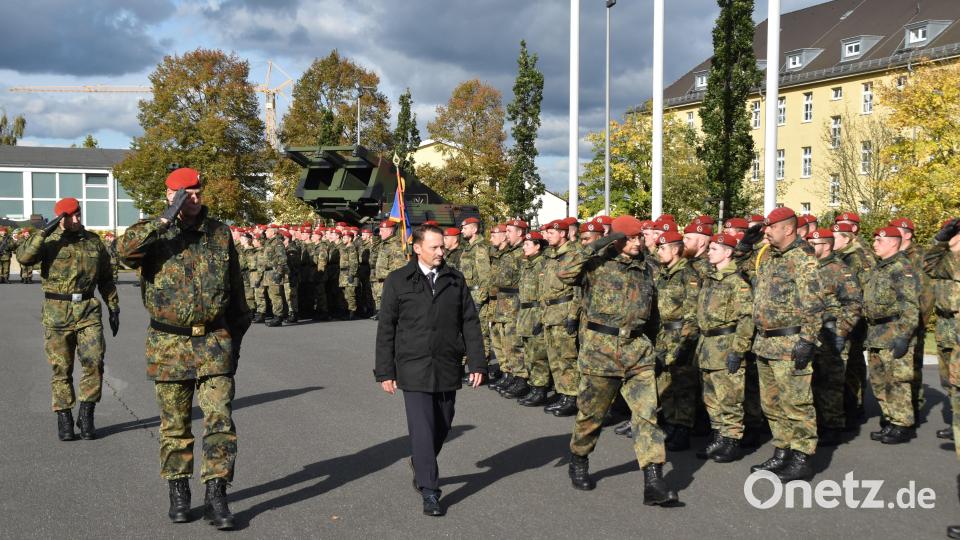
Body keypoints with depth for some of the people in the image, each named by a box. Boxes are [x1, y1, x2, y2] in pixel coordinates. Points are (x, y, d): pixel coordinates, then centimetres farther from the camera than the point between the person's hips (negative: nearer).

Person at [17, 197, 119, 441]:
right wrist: (44, 232, -24)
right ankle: (64, 419, 14)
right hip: (56, 313, -2)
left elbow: (106, 279, 17)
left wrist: (114, 308, 13)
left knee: (94, 363, -8)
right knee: (61, 369, 4)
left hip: (88, 311, 2)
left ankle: (86, 414, 7)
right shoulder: (50, 241, 0)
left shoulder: (94, 242, 9)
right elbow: (24, 256, -19)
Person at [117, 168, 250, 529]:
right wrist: (165, 220, -27)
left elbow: (235, 288, 14)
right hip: (169, 346, -1)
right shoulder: (154, 233, 0)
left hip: (215, 342, 1)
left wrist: (236, 337, 14)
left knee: (220, 420, -5)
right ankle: (178, 492, 24)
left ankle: (216, 497, 1)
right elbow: (125, 250, -24)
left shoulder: (220, 234, 7)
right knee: (174, 424, 9)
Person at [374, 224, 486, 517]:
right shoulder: (398, 281, 0)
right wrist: (385, 371, -2)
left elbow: (470, 323, 8)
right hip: (414, 369, -3)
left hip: (447, 369, 3)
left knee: (442, 427, 12)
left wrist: (477, 363, 3)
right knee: (422, 429, -7)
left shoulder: (455, 280, 7)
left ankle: (421, 470, 37)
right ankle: (429, 490, 0)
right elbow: (386, 328, 1)